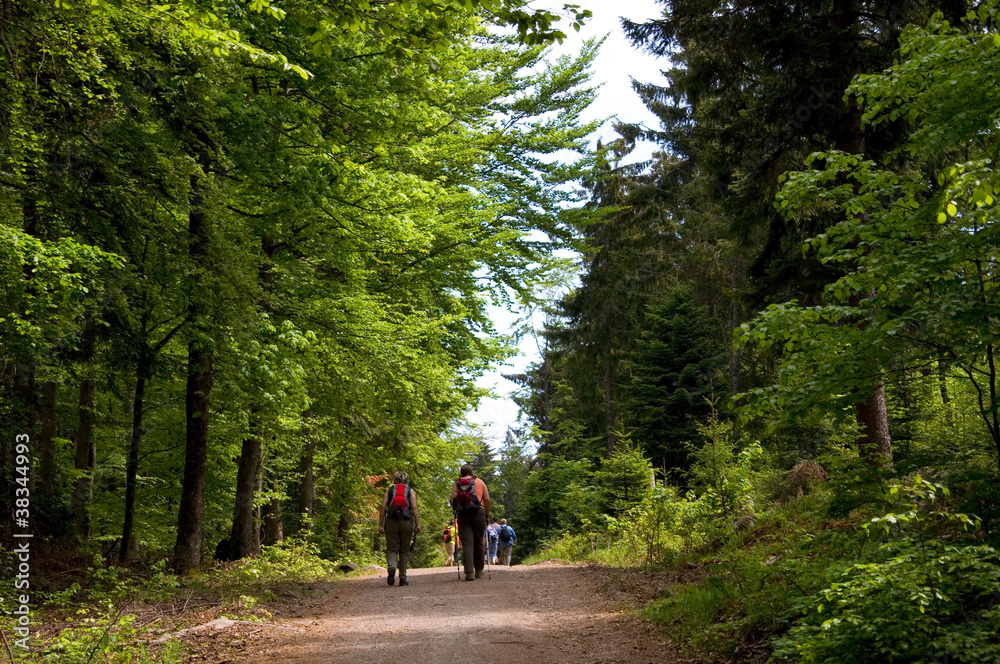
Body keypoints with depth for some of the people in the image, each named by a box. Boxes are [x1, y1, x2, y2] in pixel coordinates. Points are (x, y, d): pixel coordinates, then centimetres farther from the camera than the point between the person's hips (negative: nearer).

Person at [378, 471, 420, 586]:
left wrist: (381, 525, 1)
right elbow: (414, 508, -2)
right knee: (404, 551, 10)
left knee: (391, 549, 4)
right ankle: (403, 578, 8)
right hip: (407, 522, 0)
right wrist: (417, 524, -4)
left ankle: (392, 566, -27)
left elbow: (383, 508, 1)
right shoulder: (410, 491, 9)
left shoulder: (389, 490, 10)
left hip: (391, 522, 0)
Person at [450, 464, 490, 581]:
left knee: (467, 543, -2)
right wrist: (487, 514, 13)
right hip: (478, 514, 0)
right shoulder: (480, 482, 12)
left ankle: (469, 572, -14)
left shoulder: (457, 484, 12)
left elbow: (452, 500, 2)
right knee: (478, 542, 14)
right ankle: (478, 570, 24)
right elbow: (487, 500, 5)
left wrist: (456, 512, 15)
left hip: (462, 515, 0)